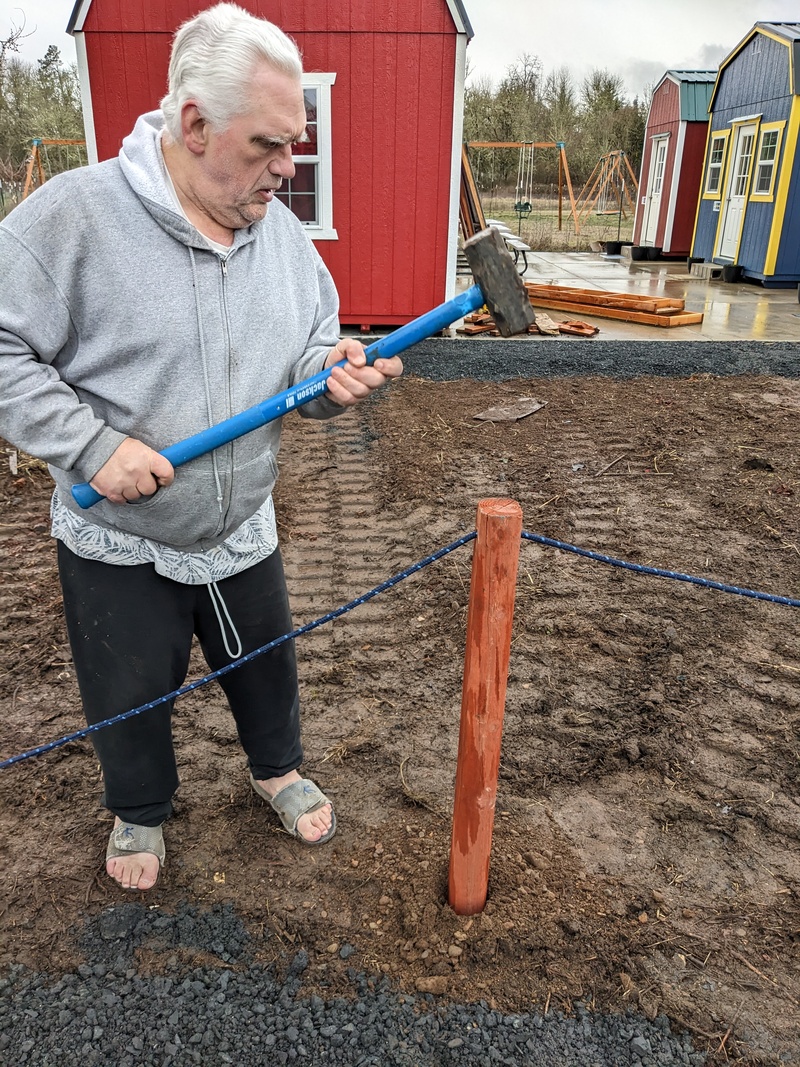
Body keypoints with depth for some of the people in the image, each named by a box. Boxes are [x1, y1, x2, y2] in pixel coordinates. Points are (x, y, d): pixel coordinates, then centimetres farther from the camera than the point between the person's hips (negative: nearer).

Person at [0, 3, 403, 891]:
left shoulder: (282, 231, -1)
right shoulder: (73, 214, -18)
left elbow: (307, 357, 6)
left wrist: (333, 374, -17)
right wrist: (91, 445, -24)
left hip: (242, 533, 4)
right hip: (117, 545, -3)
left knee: (266, 668, 22)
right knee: (128, 700, 17)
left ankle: (276, 769, 53)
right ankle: (138, 811, 48)